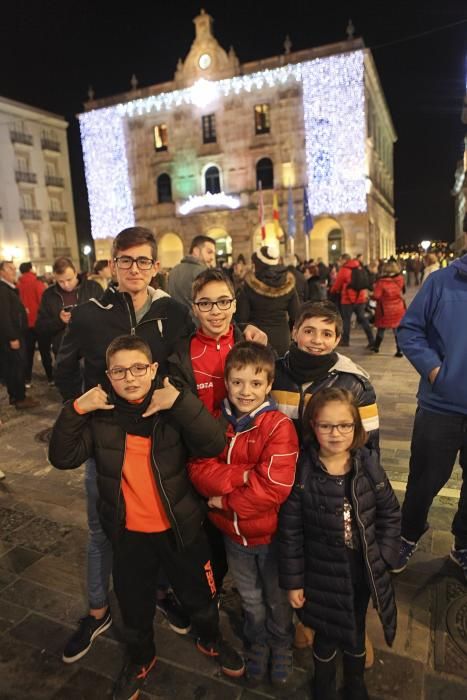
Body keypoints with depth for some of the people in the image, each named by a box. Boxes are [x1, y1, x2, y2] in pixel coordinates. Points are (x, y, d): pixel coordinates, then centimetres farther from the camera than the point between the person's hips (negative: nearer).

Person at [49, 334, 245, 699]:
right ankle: (140, 659, 55)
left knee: (199, 594, 22)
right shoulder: (100, 413, -9)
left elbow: (213, 445, -28)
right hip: (129, 532, 2)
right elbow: (63, 458, -13)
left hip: (181, 527, -1)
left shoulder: (174, 408, -15)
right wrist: (75, 410, -26)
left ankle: (211, 640, 54)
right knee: (134, 603, 24)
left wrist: (180, 401, -37)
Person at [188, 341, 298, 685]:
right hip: (232, 531, 4)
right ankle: (257, 643, 53)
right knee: (250, 599, 27)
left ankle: (281, 645, 50)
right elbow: (199, 469, -14)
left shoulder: (279, 426, -22)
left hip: (270, 532, -3)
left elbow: (274, 487, -27)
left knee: (277, 598, 22)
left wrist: (224, 499, -21)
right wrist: (243, 476, -27)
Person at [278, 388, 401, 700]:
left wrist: (383, 557, -5)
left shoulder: (369, 465, -13)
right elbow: (290, 532, -13)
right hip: (323, 575, -2)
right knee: (327, 635, 19)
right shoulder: (301, 473, -21)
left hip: (364, 572, 3)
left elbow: (390, 514, 0)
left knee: (357, 630, 25)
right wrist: (293, 580, -8)